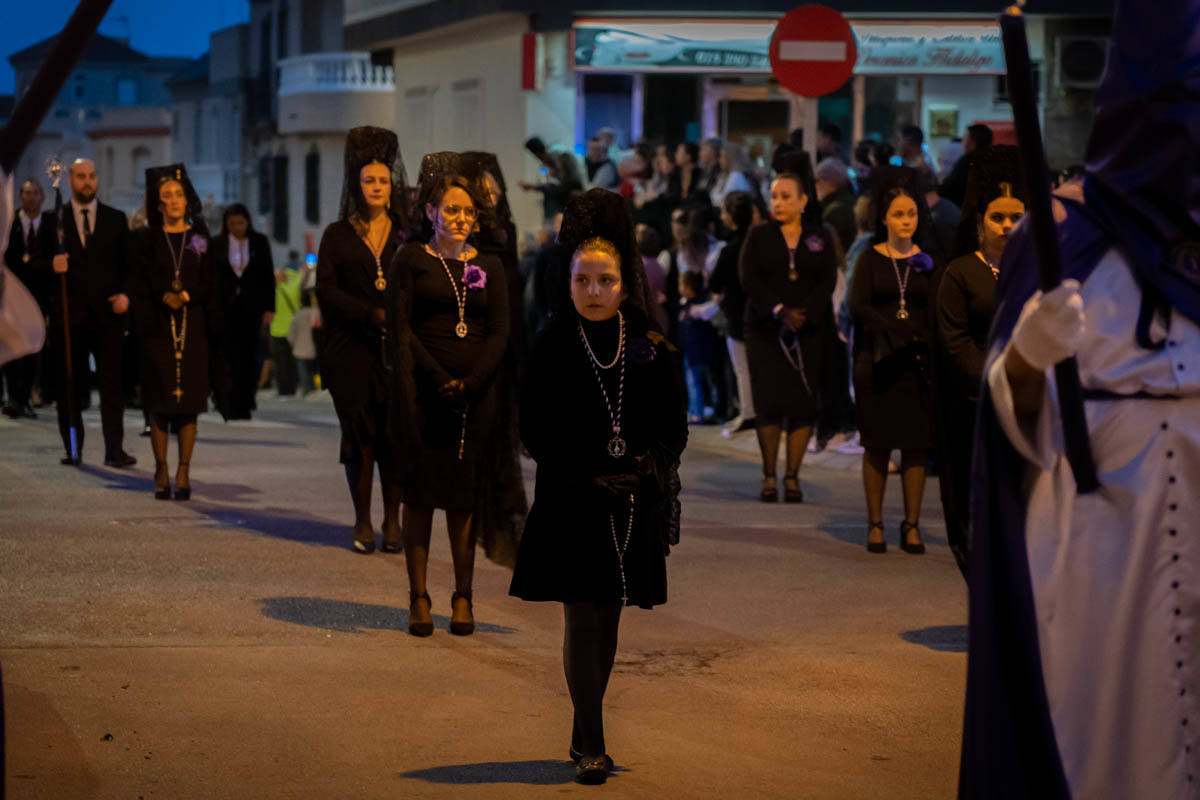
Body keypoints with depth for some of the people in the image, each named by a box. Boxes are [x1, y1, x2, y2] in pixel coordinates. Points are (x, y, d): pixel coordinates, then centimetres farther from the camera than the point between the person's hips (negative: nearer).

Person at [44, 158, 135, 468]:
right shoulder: (54, 219, 9)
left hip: (107, 312, 0)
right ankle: (73, 449, 10)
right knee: (68, 385, 3)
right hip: (68, 313, 0)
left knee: (112, 383, -6)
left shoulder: (116, 219, 12)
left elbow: (129, 264, 11)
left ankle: (114, 450, -7)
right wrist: (52, 266, -14)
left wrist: (125, 294, -5)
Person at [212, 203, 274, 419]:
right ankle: (232, 407, -3)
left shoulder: (260, 242, 5)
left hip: (251, 307, 1)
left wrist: (269, 308, 0)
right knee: (230, 357, -5)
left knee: (249, 356, 2)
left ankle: (245, 406, 9)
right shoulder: (216, 244, 2)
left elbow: (268, 277, 6)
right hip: (225, 306, -1)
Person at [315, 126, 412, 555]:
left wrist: (399, 318, -14)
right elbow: (326, 291, -1)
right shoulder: (338, 235, 8)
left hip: (397, 347, 1)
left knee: (396, 433, -5)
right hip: (352, 350, 0)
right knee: (359, 434, -1)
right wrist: (373, 314, -12)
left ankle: (392, 521, 2)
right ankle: (363, 523, 6)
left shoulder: (407, 235, 10)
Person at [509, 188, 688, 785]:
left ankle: (584, 733, 24)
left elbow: (673, 428, 5)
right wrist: (593, 478, -12)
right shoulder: (552, 349, -4)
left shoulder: (652, 353, 1)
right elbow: (536, 432, -4)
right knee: (582, 621, -4)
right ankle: (591, 747, -2)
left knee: (607, 621, 11)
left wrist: (648, 468, -14)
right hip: (572, 505, -2)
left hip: (632, 506, 3)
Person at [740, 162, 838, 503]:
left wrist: (804, 313, -17)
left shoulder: (820, 239, 8)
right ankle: (769, 477, 0)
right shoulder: (758, 236, 8)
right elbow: (749, 279, -3)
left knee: (804, 404, -5)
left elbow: (828, 281, -1)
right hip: (765, 330, 0)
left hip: (810, 331, 0)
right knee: (768, 401, -6)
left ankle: (792, 476, 1)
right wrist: (779, 311, -17)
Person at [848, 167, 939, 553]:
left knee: (916, 444, -2)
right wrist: (902, 332, -19)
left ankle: (912, 525, 3)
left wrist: (924, 349, -17)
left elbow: (934, 317, 2)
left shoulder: (926, 262, 8)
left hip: (916, 363, 1)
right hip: (877, 362, -1)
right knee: (878, 444, -1)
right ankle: (875, 525, 5)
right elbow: (858, 306, -9)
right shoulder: (870, 259, 4)